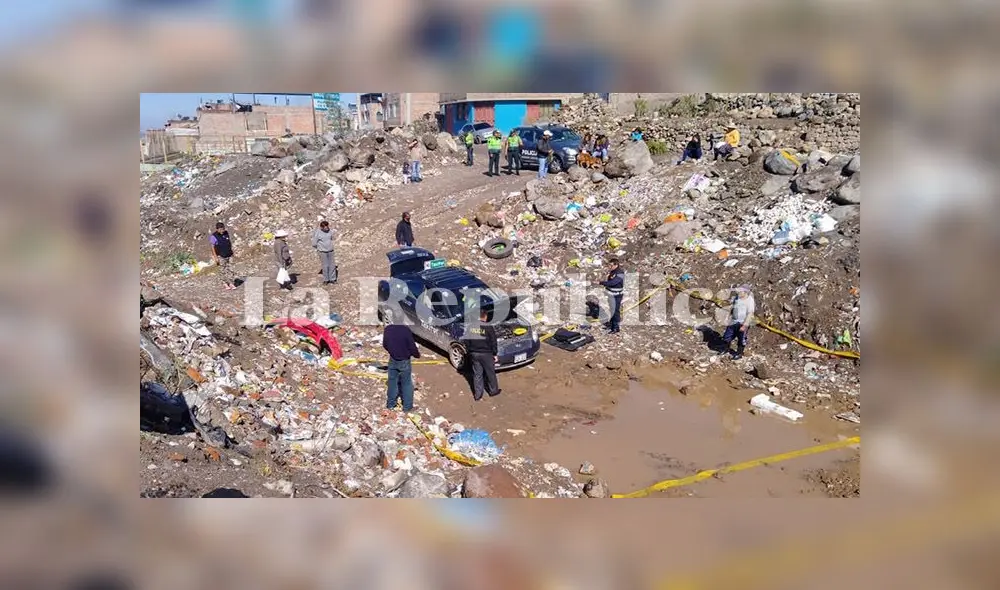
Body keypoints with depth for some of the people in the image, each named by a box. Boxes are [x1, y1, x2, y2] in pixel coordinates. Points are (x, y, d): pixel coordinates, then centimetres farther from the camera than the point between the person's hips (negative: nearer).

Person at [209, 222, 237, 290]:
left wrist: (231, 252, 17)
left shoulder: (226, 233, 2)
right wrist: (216, 257, -13)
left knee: (230, 269, -1)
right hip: (221, 256, -4)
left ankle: (231, 283, 4)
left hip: (229, 255, 4)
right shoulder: (214, 236, -13)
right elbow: (212, 247, -10)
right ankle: (224, 284, 15)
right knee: (222, 270, 4)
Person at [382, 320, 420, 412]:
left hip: (392, 360, 4)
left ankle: (390, 404, 30)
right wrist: (417, 354, 3)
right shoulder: (406, 330, -25)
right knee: (406, 384, 11)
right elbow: (412, 346, -18)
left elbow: (384, 344, 4)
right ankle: (407, 407, 19)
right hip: (404, 361, -4)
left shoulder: (387, 329, -10)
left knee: (392, 382, 19)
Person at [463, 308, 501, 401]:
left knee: (477, 374, 12)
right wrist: (495, 354, 1)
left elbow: (465, 341, 2)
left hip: (474, 354, 4)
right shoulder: (488, 328, -14)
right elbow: (493, 342, -10)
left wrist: (469, 351, 13)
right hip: (486, 354, -4)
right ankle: (493, 390, 28)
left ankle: (477, 395, 17)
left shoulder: (470, 327, -2)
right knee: (490, 373, 14)